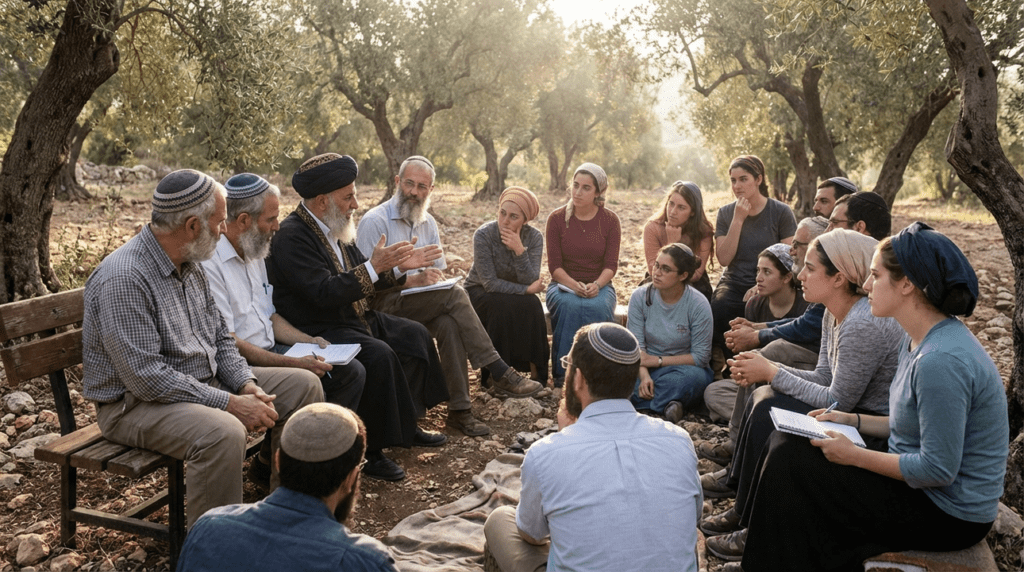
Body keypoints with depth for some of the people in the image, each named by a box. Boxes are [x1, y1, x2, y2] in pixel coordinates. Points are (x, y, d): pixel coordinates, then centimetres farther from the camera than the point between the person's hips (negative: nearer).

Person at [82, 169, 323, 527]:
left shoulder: (188, 263, 6)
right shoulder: (124, 278, -23)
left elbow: (219, 337, 13)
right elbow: (146, 377, -27)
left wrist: (247, 384, -5)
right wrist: (230, 403, -25)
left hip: (205, 382, 9)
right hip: (136, 403, -9)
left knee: (303, 385, 2)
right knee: (223, 432, -38)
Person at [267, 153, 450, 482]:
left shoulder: (334, 229, 10)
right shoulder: (292, 236, -19)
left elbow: (360, 280, 14)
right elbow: (324, 293, -27)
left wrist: (397, 266, 0)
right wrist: (373, 267, -28)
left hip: (352, 318, 10)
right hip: (317, 330, -10)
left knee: (416, 335, 9)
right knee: (378, 354, -30)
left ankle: (405, 426, 19)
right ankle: (370, 451, -17)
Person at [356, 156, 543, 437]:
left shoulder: (428, 223, 15)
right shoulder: (375, 221, -6)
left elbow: (438, 272, 19)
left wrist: (432, 276, -6)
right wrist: (412, 280, -23)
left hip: (421, 302, 6)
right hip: (383, 305, -6)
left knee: (449, 324, -30)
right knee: (456, 295, -28)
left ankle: (459, 409, -28)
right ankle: (500, 374, -25)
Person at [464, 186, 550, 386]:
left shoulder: (534, 237, -12)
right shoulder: (484, 235, -20)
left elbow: (531, 281, -21)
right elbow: (489, 283, -22)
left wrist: (520, 251, -32)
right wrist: (526, 289, -24)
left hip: (515, 295, 3)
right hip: (480, 293, -3)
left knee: (532, 305, -28)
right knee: (503, 305, -33)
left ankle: (535, 370, -16)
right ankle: (493, 374, -21)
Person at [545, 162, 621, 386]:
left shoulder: (610, 221, 2)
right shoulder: (556, 218, 0)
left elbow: (611, 265, -3)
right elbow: (554, 265, -4)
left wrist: (596, 285, -24)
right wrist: (574, 285, -22)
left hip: (598, 286, 1)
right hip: (563, 285, 0)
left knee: (598, 307, -35)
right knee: (569, 306, -35)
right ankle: (563, 374, -28)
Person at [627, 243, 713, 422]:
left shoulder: (699, 305, -11)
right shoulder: (640, 297, -4)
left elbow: (701, 357, -10)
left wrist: (658, 360, -14)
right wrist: (644, 375, -26)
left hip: (681, 368, -1)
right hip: (646, 369, 2)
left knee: (694, 377, -38)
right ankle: (667, 403, -29)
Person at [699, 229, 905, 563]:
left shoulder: (864, 324, -27)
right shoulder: (835, 313, 4)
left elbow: (837, 403, -23)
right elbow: (823, 377, 7)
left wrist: (771, 373, -17)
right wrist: (763, 370, -6)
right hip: (854, 408, 10)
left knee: (768, 414, -16)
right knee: (762, 398, 3)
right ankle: (741, 508, 13)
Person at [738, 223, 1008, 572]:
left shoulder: (942, 361, -28)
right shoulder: (918, 341, 4)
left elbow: (938, 469, -26)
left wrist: (854, 455, -17)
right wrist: (852, 421, 5)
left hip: (949, 515, -9)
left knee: (790, 464, -12)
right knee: (788, 448, 3)